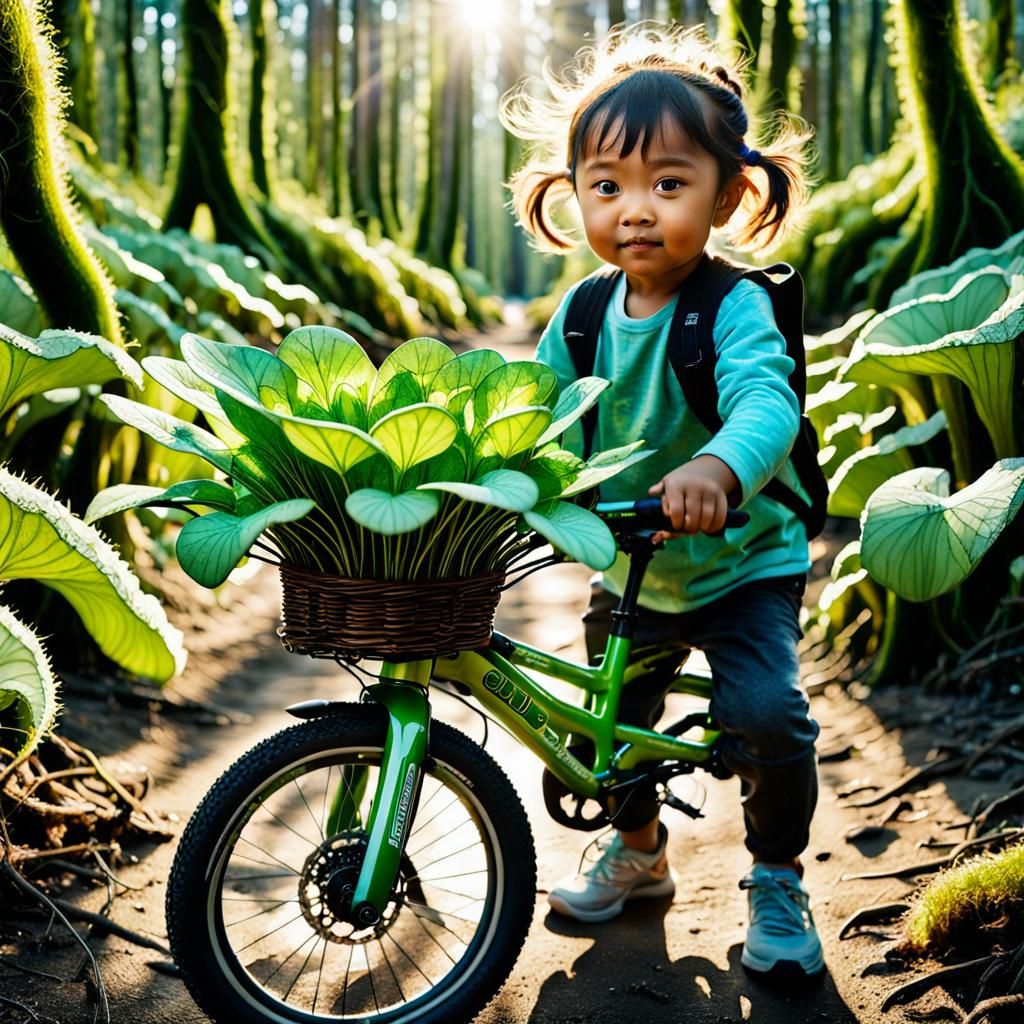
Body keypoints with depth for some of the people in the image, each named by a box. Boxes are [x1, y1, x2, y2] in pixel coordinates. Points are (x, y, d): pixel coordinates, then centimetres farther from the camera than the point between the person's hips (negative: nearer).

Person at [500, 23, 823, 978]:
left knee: (764, 713, -22)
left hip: (745, 565, -5)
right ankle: (637, 852, 45)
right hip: (629, 570, 5)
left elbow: (766, 400, -42)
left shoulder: (736, 307, -23)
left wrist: (719, 466, -63)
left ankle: (777, 884, 6)